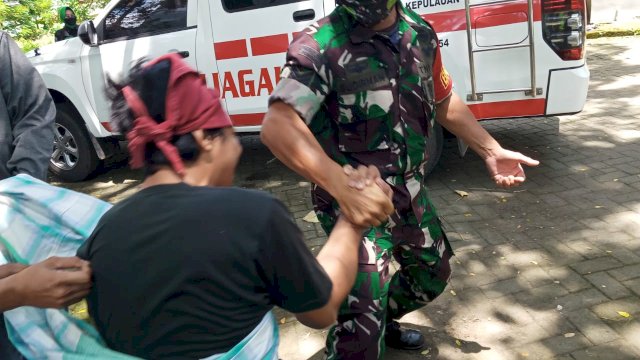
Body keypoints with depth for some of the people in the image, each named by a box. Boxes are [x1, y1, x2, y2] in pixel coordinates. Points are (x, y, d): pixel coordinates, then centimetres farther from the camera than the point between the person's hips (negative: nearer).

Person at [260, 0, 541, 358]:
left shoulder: (420, 33, -1)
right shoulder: (322, 45, -22)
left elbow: (444, 101, 15)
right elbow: (278, 126, -34)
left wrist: (492, 150, 12)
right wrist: (344, 189, -44)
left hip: (410, 190, 7)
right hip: (356, 200, -7)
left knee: (433, 274, 26)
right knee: (363, 323, -8)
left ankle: (383, 321, 53)